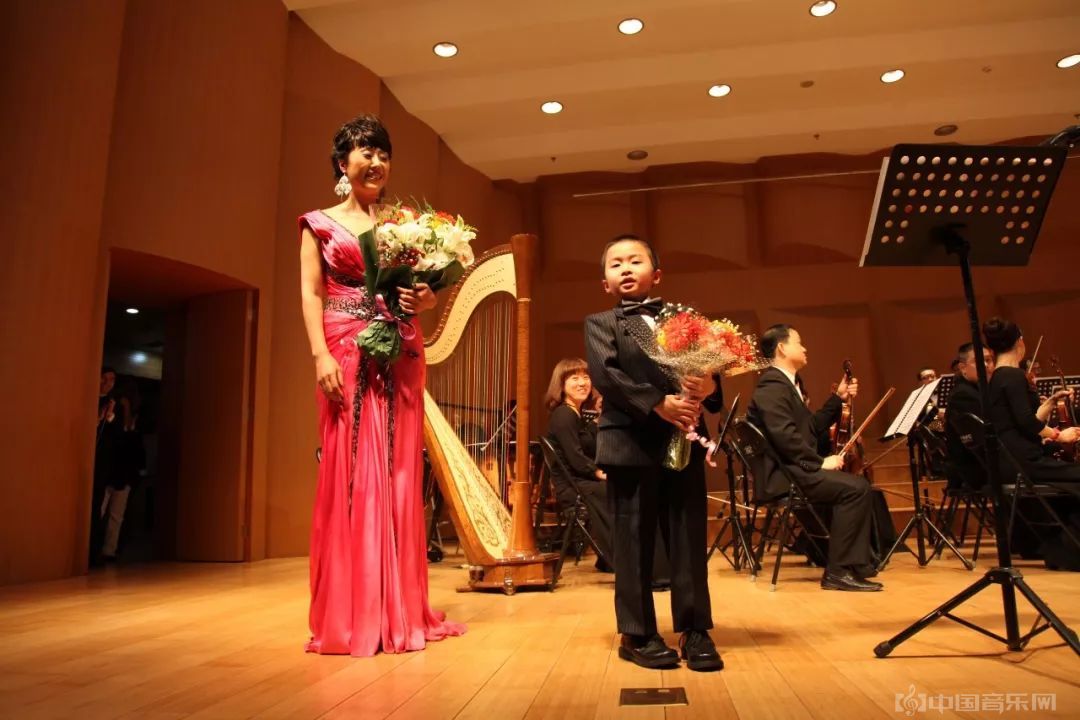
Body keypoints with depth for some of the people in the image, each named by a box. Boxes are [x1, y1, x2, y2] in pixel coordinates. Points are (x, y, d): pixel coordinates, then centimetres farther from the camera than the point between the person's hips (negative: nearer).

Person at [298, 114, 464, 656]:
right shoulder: (319, 223, 10)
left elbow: (425, 291, 17)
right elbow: (311, 294, 0)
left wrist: (423, 299, -7)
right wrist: (321, 355, -14)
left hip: (401, 358, 3)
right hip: (348, 356, -3)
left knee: (398, 476, 3)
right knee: (349, 476, -5)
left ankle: (400, 611, 11)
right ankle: (350, 617, 4)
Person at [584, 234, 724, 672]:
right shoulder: (599, 324, 8)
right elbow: (605, 375, -10)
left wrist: (709, 386, -17)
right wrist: (658, 403, -20)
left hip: (685, 442, 3)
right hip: (630, 443, -3)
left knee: (690, 538, 6)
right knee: (634, 542, 3)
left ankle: (695, 630, 18)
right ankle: (637, 634, 15)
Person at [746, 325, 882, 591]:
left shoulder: (787, 384, 20)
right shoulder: (772, 386, -13)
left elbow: (812, 427, 20)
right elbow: (784, 435, -25)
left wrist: (838, 398, 17)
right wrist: (820, 461, -21)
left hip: (794, 468, 11)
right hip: (782, 474, -11)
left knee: (859, 484, 10)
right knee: (855, 487, -21)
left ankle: (856, 563, 9)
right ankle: (838, 571, -15)